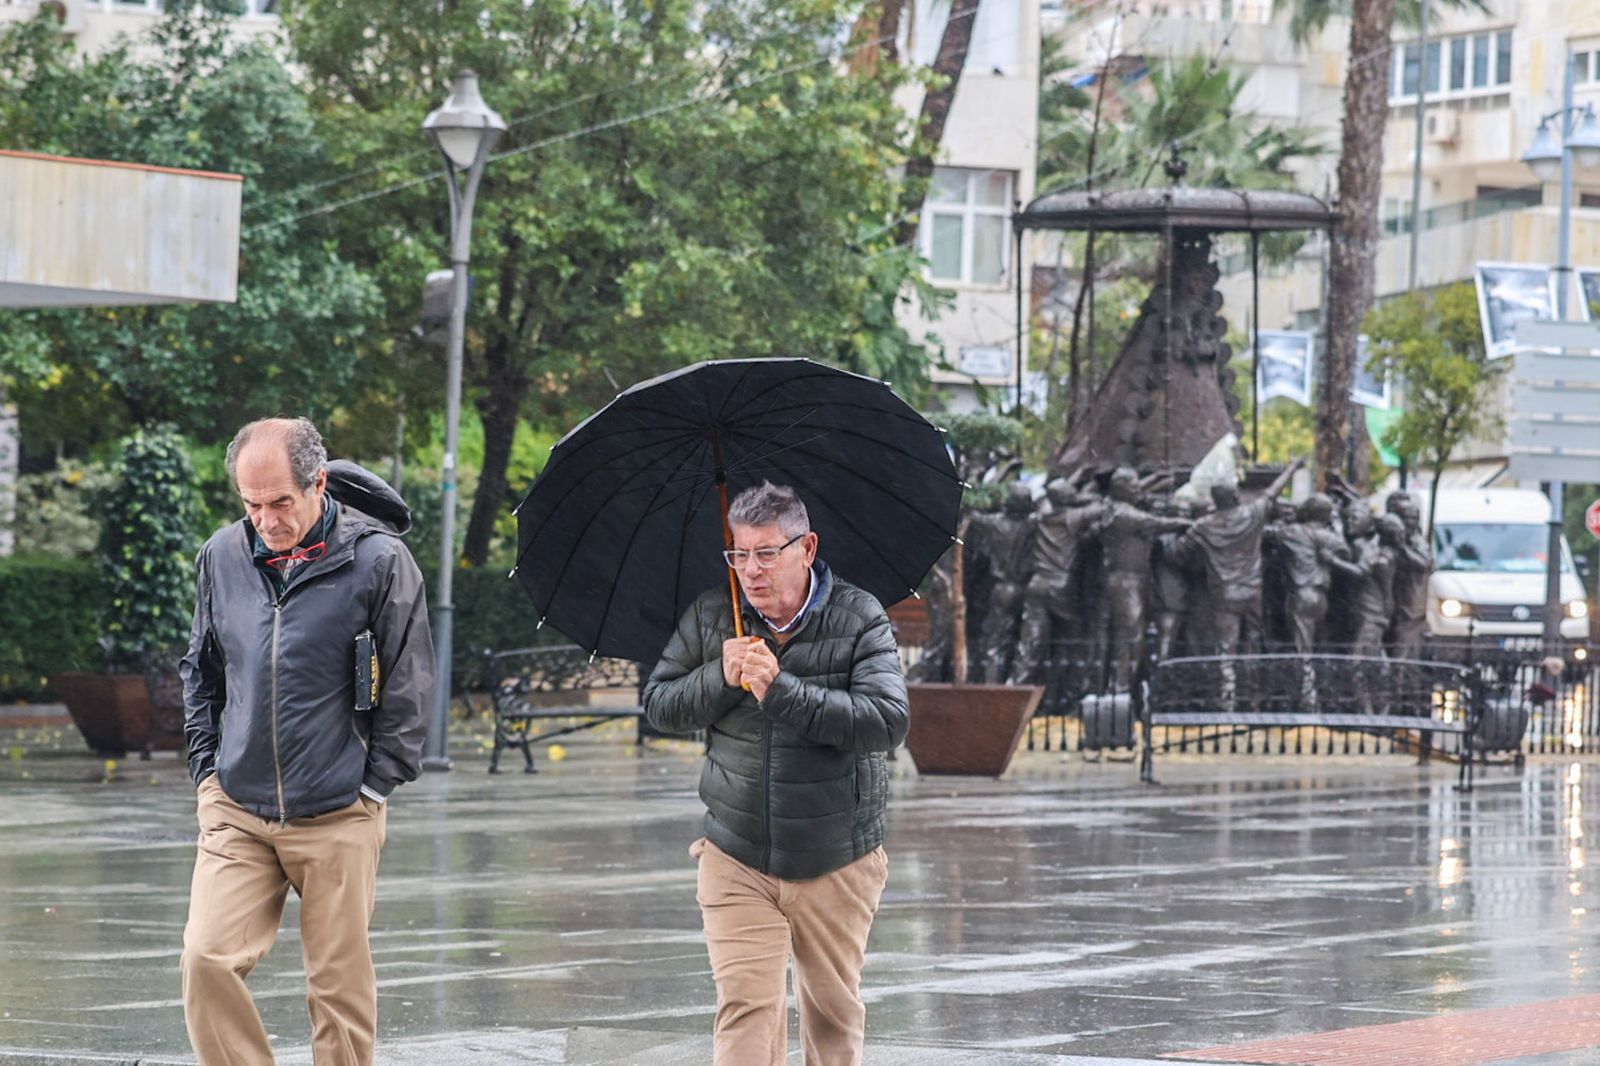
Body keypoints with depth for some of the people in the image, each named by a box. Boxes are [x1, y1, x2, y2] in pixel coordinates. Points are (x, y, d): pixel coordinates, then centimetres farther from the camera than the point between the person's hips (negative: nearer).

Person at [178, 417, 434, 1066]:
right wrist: (207, 768, 11)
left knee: (340, 983, 3)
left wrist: (375, 785, -3)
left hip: (339, 817, -3)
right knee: (207, 958, -11)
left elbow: (409, 688, -2)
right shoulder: (222, 556, 4)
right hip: (236, 811, 3)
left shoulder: (377, 560, -8)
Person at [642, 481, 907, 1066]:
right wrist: (720, 679, -13)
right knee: (746, 1004, -12)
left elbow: (888, 720, -20)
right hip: (737, 860, 1)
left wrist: (782, 690, -26)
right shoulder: (710, 616, 1)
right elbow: (658, 705, 7)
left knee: (834, 1009, 12)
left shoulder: (859, 618, -8)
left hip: (837, 863, -1)